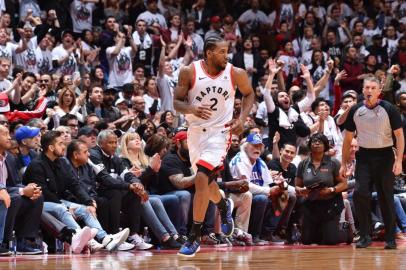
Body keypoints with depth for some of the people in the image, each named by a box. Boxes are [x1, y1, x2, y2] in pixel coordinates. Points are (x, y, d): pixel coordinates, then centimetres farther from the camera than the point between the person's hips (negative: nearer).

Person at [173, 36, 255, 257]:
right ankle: (224, 206, 55)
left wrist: (242, 118, -5)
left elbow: (249, 94, 9)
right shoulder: (189, 72, -11)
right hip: (196, 131, 3)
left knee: (202, 179, -19)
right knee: (206, 180, 19)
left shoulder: (236, 74, -10)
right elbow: (177, 102, -4)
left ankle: (194, 237, -11)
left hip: (220, 132, -3)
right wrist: (191, 109, -26)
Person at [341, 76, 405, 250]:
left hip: (384, 156, -2)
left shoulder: (388, 109, -5)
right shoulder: (355, 111, 4)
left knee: (386, 198, 1)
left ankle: (390, 239, 10)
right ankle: (365, 236, -3)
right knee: (360, 193, -12)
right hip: (364, 156, 2)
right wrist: (344, 164, 10)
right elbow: (348, 138, 12)